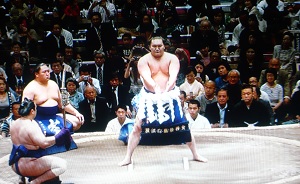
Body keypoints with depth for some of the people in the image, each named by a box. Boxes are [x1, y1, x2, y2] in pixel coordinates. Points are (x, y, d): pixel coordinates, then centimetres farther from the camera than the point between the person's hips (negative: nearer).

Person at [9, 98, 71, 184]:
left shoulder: (14, 124, 7)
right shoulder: (31, 126, -21)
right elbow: (43, 142, -31)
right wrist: (58, 137, -19)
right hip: (27, 165, -10)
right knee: (62, 165, -15)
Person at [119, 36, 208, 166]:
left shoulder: (172, 58, -3)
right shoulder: (144, 60, -5)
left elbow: (173, 76, -19)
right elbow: (147, 77, -22)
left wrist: (167, 89, -39)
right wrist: (156, 87, -43)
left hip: (170, 95, 1)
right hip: (150, 96, -1)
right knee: (137, 126, -7)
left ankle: (195, 154, 17)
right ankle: (128, 157, 1)